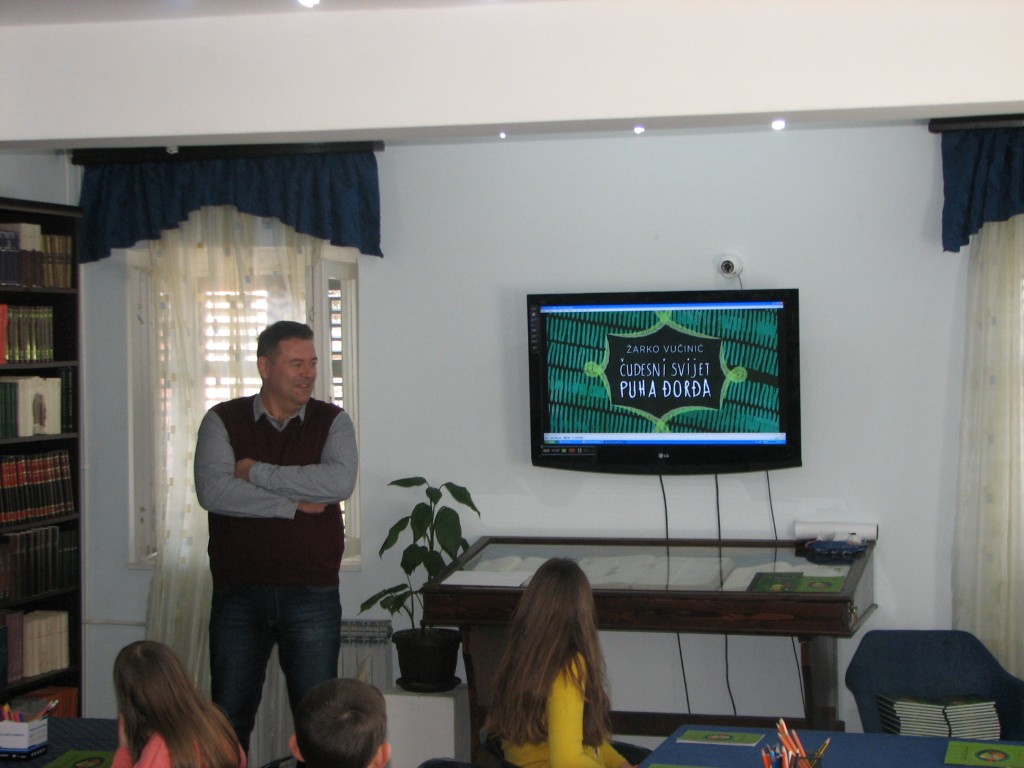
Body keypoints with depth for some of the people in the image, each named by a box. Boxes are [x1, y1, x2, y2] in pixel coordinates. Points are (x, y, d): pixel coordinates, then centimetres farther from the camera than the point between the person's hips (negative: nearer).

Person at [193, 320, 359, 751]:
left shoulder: (332, 421, 3)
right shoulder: (222, 421, 1)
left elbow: (340, 482, -16)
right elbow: (212, 491, -15)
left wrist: (257, 473, -12)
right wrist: (294, 504, -14)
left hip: (312, 593, 0)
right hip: (237, 592, 0)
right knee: (228, 718, 9)